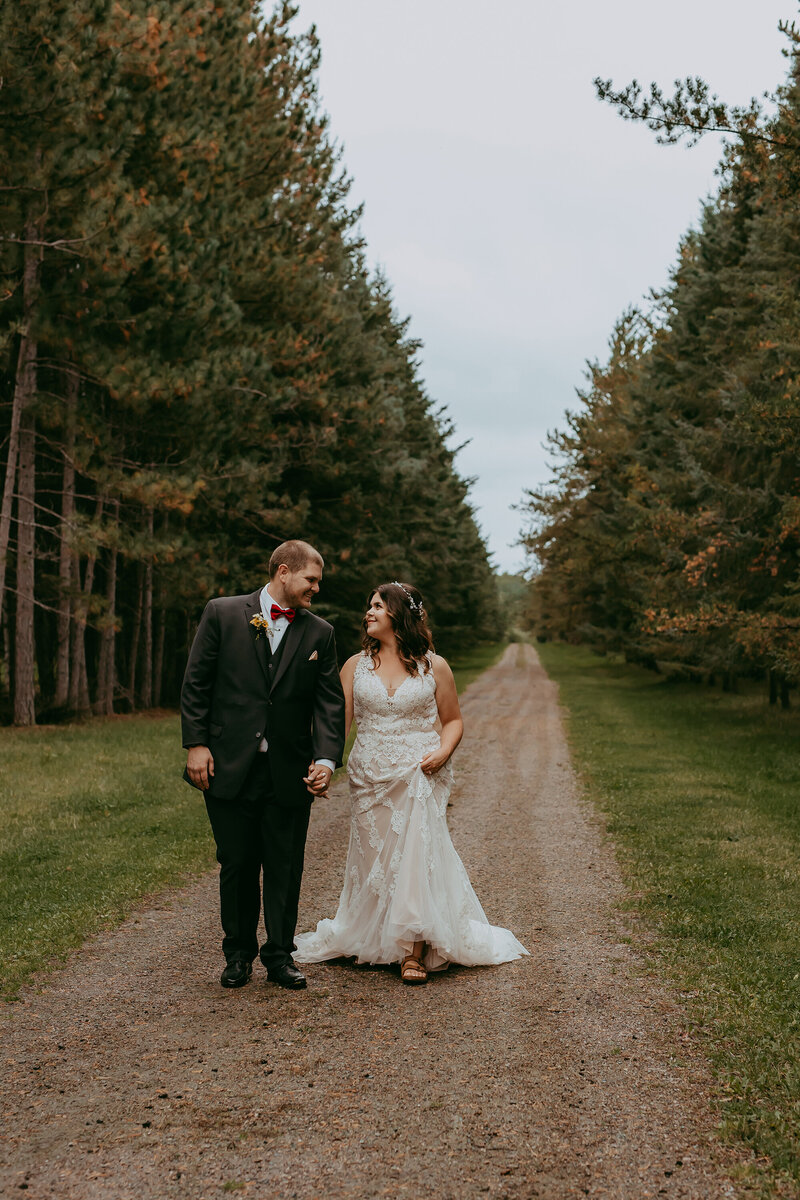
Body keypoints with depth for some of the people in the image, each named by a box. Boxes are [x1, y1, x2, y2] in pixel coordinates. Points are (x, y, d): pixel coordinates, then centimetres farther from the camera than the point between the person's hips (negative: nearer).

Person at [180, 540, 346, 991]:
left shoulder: (320, 633, 6)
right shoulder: (222, 614, 1)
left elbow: (330, 702, 2)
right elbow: (196, 684, 1)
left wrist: (326, 759, -10)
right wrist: (197, 744, -5)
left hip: (290, 773, 2)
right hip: (229, 768, -1)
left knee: (285, 870, 8)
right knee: (237, 867, 9)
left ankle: (281, 955, 23)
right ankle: (239, 953, 26)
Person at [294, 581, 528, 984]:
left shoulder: (434, 667, 1)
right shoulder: (356, 666, 6)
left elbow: (453, 720, 10)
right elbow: (338, 721, 3)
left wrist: (443, 751, -9)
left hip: (420, 776, -2)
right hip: (370, 778, 2)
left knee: (416, 855, -9)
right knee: (374, 859, 7)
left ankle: (414, 951, -1)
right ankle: (373, 940, 25)